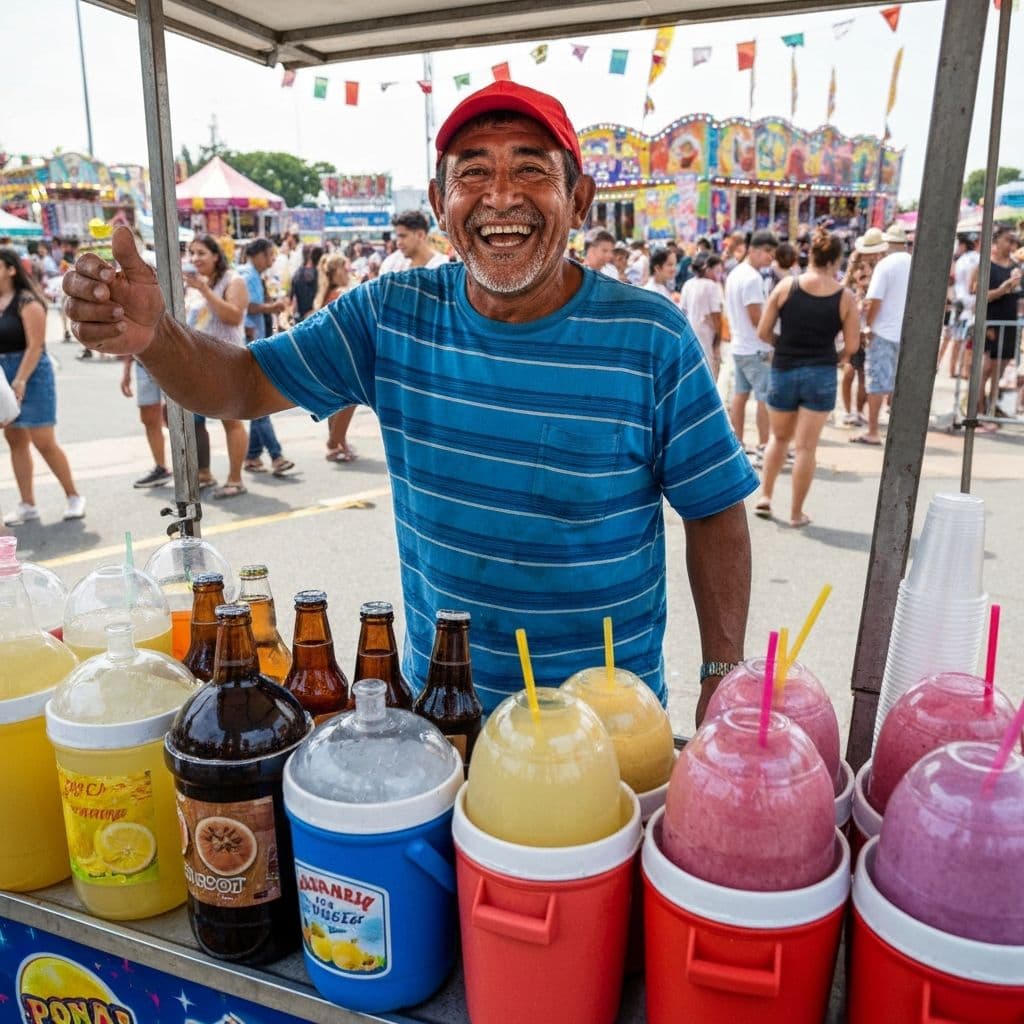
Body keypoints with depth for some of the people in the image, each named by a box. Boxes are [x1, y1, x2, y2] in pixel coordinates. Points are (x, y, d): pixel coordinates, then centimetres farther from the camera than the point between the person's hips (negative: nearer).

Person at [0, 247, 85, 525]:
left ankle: (74, 497, 10)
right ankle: (27, 505, 15)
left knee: (44, 442, -5)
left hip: (32, 376, -7)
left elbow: (35, 346, -16)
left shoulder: (27, 302, -11)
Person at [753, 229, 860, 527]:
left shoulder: (786, 286, -4)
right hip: (821, 375, -1)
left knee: (779, 438, 22)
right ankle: (796, 513, 12)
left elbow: (763, 332, -4)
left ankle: (765, 496, 18)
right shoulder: (845, 297, -5)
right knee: (806, 447, 5)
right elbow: (852, 346, -3)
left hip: (783, 371, 1)